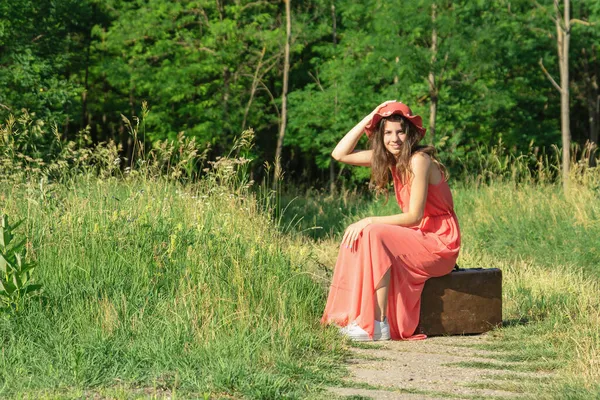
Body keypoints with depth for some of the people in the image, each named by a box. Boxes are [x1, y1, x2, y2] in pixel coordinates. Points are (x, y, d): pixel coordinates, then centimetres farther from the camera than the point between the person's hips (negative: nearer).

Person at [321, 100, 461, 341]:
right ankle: (354, 317, -5)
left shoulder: (419, 159, -17)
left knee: (373, 234, -25)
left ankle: (379, 325, -26)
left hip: (440, 242, -8)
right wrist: (368, 119, -1)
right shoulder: (391, 158, 7)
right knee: (356, 234, -5)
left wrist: (370, 221, -20)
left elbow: (414, 216, -20)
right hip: (417, 237, 8)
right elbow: (339, 154, 6)